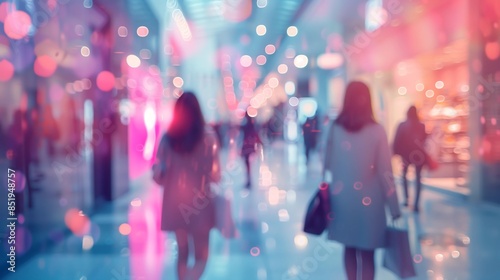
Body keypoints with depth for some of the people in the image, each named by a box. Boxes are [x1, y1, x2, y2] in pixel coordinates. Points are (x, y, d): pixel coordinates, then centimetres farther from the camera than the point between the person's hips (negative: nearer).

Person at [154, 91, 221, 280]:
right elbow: (214, 174, -10)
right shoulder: (207, 135, -11)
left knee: (182, 252, 20)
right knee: (201, 255, 9)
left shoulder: (168, 136, -4)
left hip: (174, 200, 3)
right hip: (200, 200, -3)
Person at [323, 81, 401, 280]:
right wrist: (394, 208, -2)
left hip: (341, 198, 3)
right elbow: (385, 172, -8)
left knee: (349, 249, 18)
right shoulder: (376, 131, -9)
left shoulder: (334, 128, -2)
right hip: (368, 201, -3)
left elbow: (327, 164, 3)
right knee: (367, 253, 7)